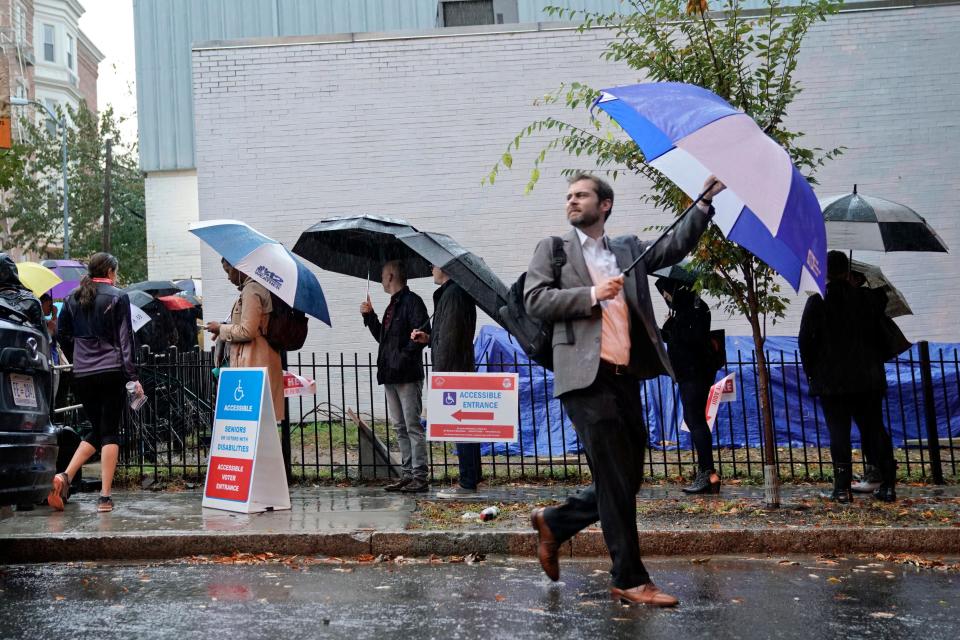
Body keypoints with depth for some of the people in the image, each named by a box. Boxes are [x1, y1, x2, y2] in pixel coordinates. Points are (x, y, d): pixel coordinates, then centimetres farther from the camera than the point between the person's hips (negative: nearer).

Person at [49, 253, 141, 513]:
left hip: (82, 374, 5)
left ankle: (65, 477, -3)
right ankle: (105, 496, -3)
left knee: (96, 430, 16)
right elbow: (125, 339, -6)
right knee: (110, 431, 0)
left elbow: (62, 333, 13)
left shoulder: (73, 298, 10)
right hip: (112, 372, -5)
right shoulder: (117, 297, -4)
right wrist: (133, 376, -7)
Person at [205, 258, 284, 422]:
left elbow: (247, 331, -18)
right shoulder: (260, 287, 17)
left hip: (253, 363, -10)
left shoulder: (251, 290, -12)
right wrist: (225, 328, 18)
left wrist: (221, 328, -3)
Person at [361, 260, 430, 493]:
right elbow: (383, 337, 27)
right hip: (391, 376, 10)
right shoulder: (393, 305, 20)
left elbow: (423, 333, -19)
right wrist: (369, 316, 18)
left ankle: (420, 477, -6)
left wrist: (405, 357, -19)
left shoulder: (412, 301, -8)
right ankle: (408, 474, 15)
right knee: (400, 428, 10)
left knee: (413, 426, -8)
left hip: (407, 376, -10)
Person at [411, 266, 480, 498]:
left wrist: (440, 374, -18)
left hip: (453, 372, -10)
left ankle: (467, 483, -7)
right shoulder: (459, 292, 19)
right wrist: (429, 338, 17)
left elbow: (449, 338, -18)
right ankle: (471, 481, 16)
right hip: (462, 371, 10)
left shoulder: (452, 294, -13)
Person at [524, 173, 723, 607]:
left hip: (625, 378, 5)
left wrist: (704, 203, 2)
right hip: (587, 378, -5)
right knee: (614, 481, -5)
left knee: (627, 480, 10)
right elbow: (534, 300, -3)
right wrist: (591, 295, -12)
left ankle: (553, 522, 28)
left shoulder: (628, 249, 20)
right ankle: (629, 579, 4)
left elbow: (676, 246, 12)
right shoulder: (553, 249, 8)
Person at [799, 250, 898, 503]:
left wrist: (811, 372, 6)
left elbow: (805, 340, -6)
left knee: (838, 433, 0)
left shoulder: (817, 302, -5)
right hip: (868, 378, 3)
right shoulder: (868, 299, 3)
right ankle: (887, 484, 8)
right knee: (874, 429, 9)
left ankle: (842, 487, -3)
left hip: (831, 381, -3)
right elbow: (880, 336, 9)